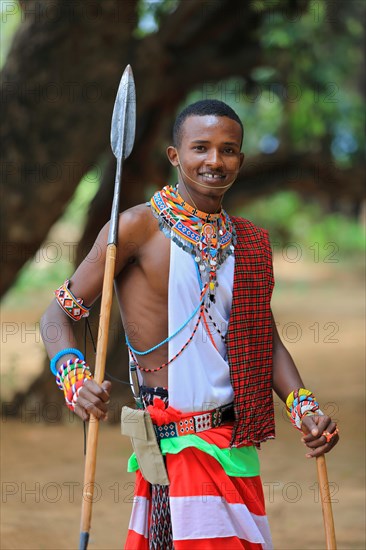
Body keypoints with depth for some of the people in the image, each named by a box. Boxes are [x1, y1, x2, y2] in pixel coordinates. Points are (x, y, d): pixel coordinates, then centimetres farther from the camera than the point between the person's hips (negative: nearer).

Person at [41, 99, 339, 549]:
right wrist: (75, 382, -24)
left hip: (236, 441, 6)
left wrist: (302, 405, -1)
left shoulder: (250, 243, 13)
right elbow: (58, 315, -6)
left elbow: (266, 340, 16)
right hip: (177, 442, -6)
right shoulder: (140, 226, -5)